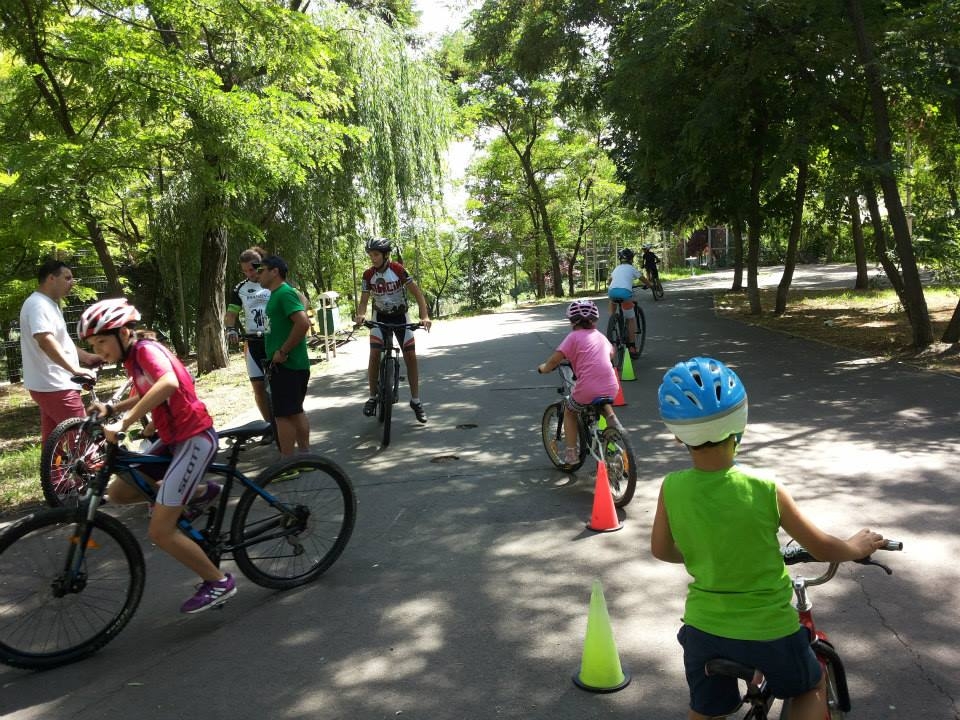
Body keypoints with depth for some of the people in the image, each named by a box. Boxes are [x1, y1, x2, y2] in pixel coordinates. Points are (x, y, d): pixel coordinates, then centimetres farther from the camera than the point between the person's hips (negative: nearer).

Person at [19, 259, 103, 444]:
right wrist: (75, 368, -34)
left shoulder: (49, 304, 17)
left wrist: (87, 356, 18)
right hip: (55, 386, -11)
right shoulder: (38, 304, -17)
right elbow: (45, 340, -31)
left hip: (51, 384, 11)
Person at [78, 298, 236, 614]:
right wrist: (110, 409, 13)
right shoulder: (133, 358, 10)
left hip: (195, 438, -10)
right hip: (172, 438, 10)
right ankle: (199, 493, 21)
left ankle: (218, 582, 6)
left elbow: (168, 384, -40)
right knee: (118, 492, 12)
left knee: (160, 531, -10)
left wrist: (123, 423, -39)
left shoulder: (147, 350, -18)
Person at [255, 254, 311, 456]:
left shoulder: (284, 293, -15)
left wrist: (283, 351, -22)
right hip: (292, 364, 10)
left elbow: (303, 323, -27)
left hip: (285, 365, -10)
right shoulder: (278, 294, 16)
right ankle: (305, 454, 24)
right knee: (296, 412, 16)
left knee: (284, 415, -5)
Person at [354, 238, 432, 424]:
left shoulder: (398, 269, -18)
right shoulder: (368, 274, -11)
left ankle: (416, 401, 3)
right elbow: (364, 301, -8)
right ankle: (372, 397, -1)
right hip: (380, 317, 1)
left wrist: (424, 316, -30)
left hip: (400, 316, -1)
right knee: (374, 355, -16)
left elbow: (416, 292, -17)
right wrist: (360, 316, -30)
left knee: (410, 356, -7)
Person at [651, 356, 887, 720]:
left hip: (703, 628, 2)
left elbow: (661, 550, 2)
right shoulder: (766, 492, -22)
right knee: (812, 689, 30)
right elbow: (823, 548, -8)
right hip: (768, 630, -2)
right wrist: (859, 546, 14)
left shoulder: (672, 488, -16)